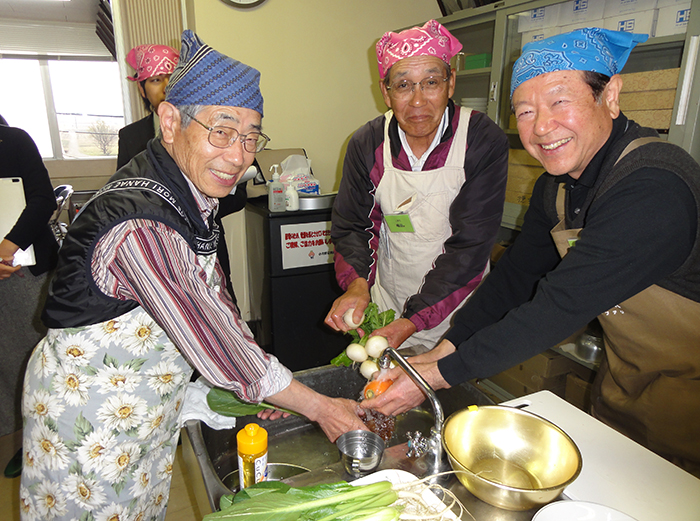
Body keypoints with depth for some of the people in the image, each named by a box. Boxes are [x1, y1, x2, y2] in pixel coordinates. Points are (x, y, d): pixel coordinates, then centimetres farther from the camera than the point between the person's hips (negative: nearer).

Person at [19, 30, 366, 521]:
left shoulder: (191, 191, -6)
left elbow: (214, 302, 3)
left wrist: (262, 383, 1)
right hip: (90, 411, -7)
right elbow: (214, 342, -31)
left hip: (147, 398, 7)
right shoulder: (141, 226, -35)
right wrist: (319, 408, -21)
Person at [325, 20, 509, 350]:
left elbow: (470, 245, -20)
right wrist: (356, 283, -23)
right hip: (387, 304, 3)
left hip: (457, 310, -2)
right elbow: (350, 224, -2)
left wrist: (413, 322, -27)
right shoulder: (366, 145, -8)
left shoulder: (484, 141, -17)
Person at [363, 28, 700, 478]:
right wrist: (443, 351, -13)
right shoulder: (556, 186, -5)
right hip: (622, 381, 7)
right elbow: (516, 275, -4)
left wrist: (439, 375, -31)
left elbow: (559, 309, -36)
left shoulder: (655, 191, -33)